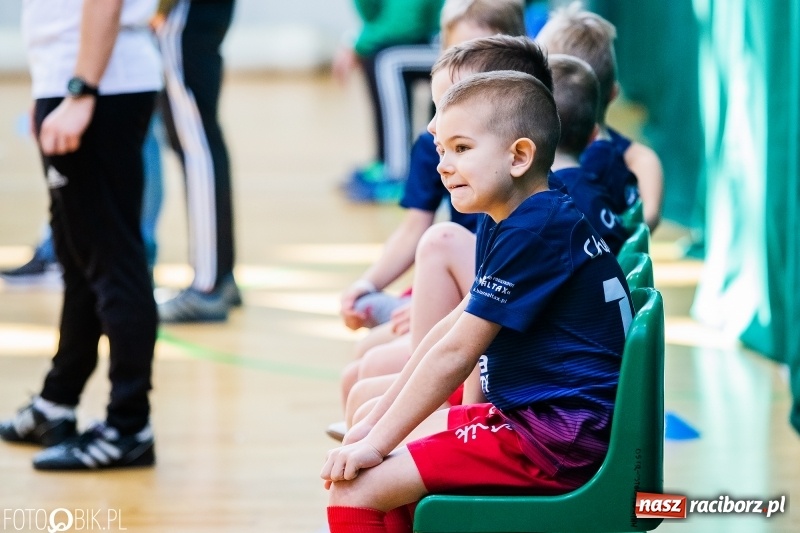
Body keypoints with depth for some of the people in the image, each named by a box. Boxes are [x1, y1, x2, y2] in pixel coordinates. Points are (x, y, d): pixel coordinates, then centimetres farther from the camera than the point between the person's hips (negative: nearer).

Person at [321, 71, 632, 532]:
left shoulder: (533, 231, -18)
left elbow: (456, 353, -19)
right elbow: (455, 328, 18)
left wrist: (377, 442, -15)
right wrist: (377, 424, 15)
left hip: (557, 438, -11)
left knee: (355, 487, -16)